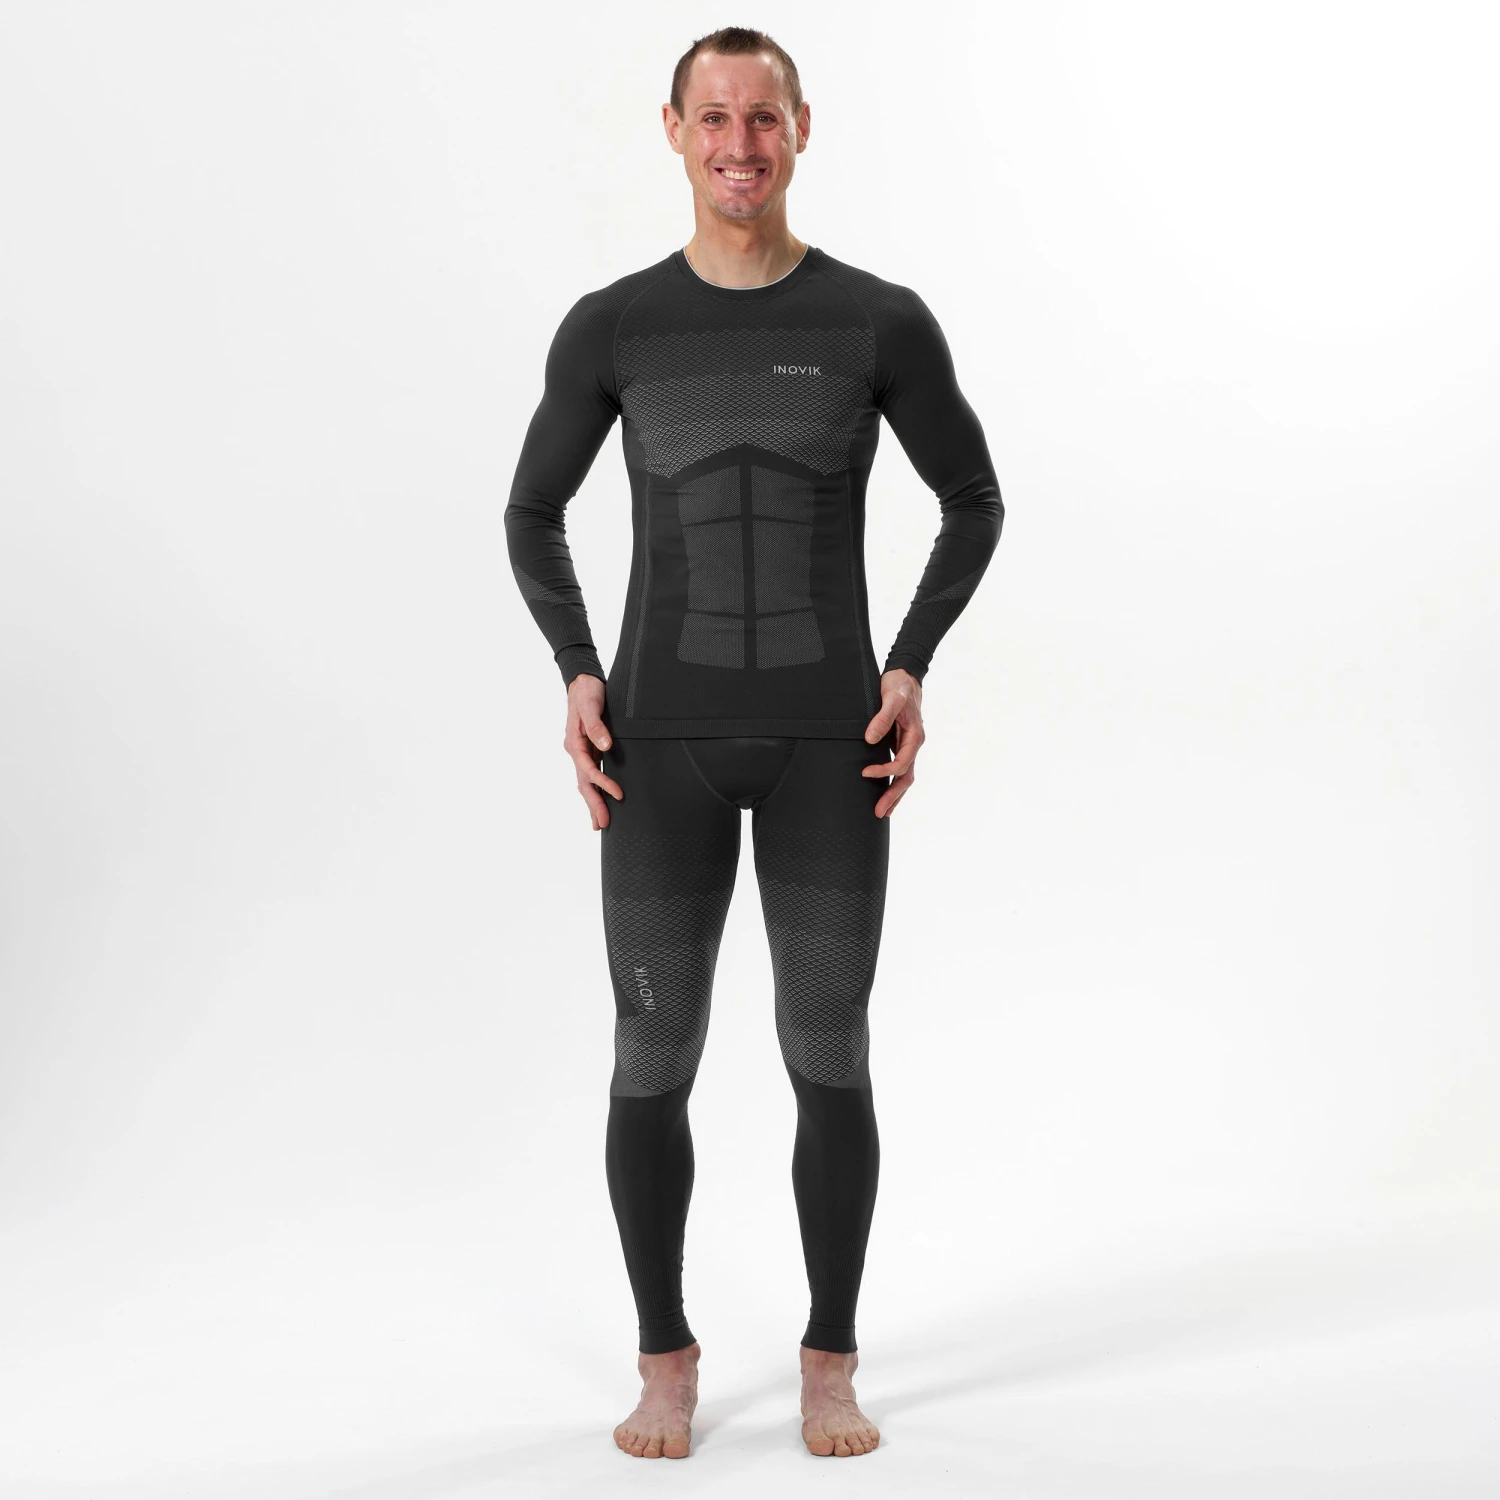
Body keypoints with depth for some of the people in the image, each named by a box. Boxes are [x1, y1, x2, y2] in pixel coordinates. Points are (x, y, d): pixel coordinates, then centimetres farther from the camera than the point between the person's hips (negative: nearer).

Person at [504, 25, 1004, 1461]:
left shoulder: (884, 320, -1)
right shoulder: (609, 327, 1)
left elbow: (974, 501, 10)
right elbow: (532, 515, 12)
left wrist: (909, 669, -3)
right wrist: (577, 677, -4)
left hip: (828, 742, 0)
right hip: (664, 742, 1)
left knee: (829, 1058, 2)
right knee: (653, 1062, 1)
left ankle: (829, 1362, 20)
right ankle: (666, 1359, 20)